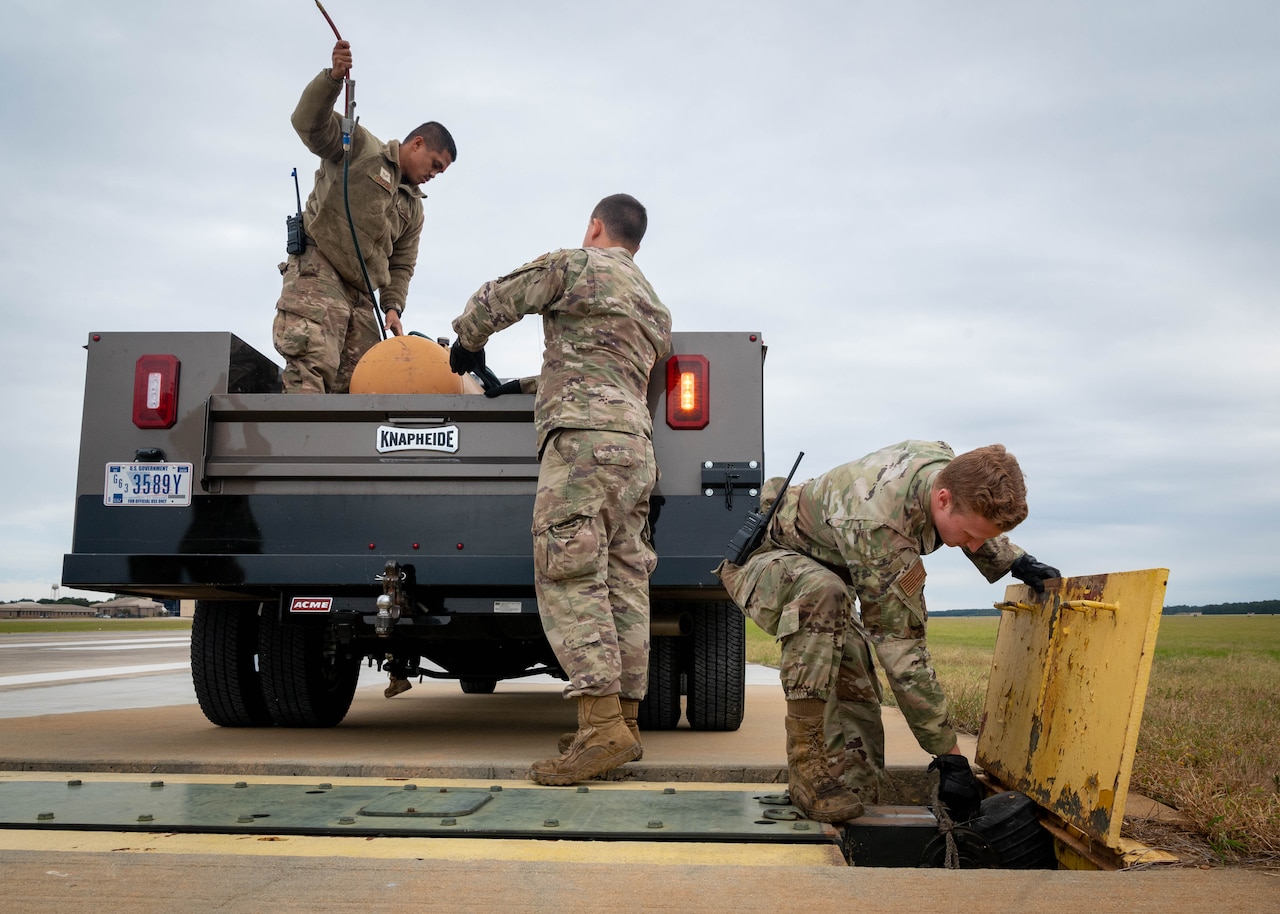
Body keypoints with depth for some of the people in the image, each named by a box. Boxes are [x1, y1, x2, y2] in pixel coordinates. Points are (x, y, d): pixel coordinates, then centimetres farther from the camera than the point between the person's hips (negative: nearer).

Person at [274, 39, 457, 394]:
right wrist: (333, 78, -24)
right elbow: (309, 122, -7)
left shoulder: (413, 208, 25)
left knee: (357, 384, 2)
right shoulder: (360, 147, 7)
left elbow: (401, 265, 21)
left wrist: (392, 305, 3)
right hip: (318, 272, -8)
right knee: (312, 364, -24)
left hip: (361, 293, 8)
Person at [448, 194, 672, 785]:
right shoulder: (653, 305, 29)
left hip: (585, 434, -8)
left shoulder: (574, 266, 5)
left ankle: (601, 723, -23)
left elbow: (492, 302, 9)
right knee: (623, 581, 4)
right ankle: (624, 722, 3)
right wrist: (526, 385, 41)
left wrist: (468, 344, 29)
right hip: (635, 442, 8)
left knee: (569, 578, -14)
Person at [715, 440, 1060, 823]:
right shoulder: (879, 530, -42)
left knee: (857, 692, -7)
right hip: (761, 558, -9)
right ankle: (806, 768, -35)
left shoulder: (948, 463, -17)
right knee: (821, 593, -41)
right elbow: (902, 652, -38)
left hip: (825, 571, 9)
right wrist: (950, 756, -33)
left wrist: (1015, 560, -2)